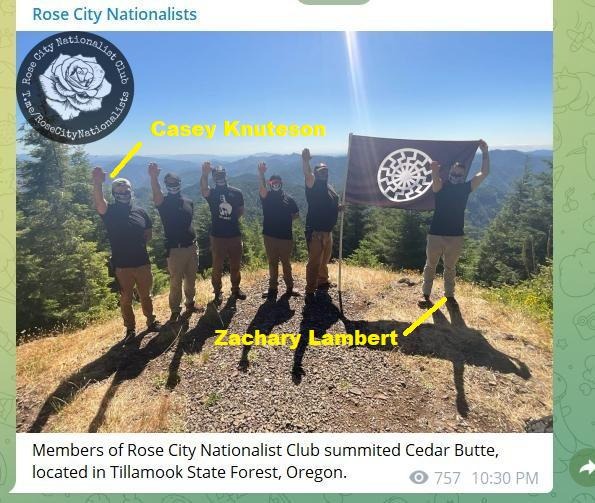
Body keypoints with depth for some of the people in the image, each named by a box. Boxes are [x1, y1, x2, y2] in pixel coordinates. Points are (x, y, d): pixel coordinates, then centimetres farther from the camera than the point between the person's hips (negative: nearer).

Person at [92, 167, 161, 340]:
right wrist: (97, 183, -45)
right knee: (126, 299, 8)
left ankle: (151, 322, 33)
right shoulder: (110, 211, -5)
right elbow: (98, 203, -29)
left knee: (146, 295, 16)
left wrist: (140, 245, 1)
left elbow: (148, 232, 16)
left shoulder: (140, 212, 4)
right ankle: (130, 329, 23)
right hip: (122, 265, -2)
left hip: (142, 262, 3)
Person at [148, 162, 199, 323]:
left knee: (191, 279, 15)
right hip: (175, 249, -4)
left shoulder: (189, 202, 8)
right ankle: (175, 310, 13)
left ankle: (190, 303, 33)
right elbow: (156, 196, -31)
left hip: (191, 246, 4)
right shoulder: (164, 202, -7)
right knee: (175, 281, 1)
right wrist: (153, 177, -51)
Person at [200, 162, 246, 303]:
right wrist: (204, 174, -50)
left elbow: (241, 210, 16)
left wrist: (233, 218, 0)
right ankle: (217, 292, 22)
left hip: (235, 235, 2)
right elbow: (203, 189, -31)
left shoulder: (236, 192, 1)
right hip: (218, 236, -2)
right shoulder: (212, 193, -6)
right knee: (217, 266, 7)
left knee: (235, 265, 14)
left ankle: (235, 289, 32)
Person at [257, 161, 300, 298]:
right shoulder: (267, 196, -1)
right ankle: (273, 288, 17)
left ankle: (289, 287, 21)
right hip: (270, 236, 0)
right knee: (272, 263, 9)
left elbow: (296, 214, 12)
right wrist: (261, 174, -40)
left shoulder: (289, 199, 2)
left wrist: (286, 219, -4)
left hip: (286, 236, 0)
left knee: (286, 263, 10)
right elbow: (261, 188, -23)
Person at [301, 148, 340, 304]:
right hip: (315, 231, -8)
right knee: (314, 262, -7)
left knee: (325, 260, 22)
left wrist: (341, 207, 5)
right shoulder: (313, 185, -8)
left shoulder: (330, 189, 15)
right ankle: (310, 292, -1)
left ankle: (322, 282, 41)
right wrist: (305, 161, -50)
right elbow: (307, 175, -31)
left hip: (328, 231, 8)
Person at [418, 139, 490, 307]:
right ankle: (425, 294, 18)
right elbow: (435, 178, -27)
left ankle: (449, 294, 26)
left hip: (456, 236, 2)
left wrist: (485, 152, -7)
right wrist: (435, 169, -50)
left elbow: (484, 173, 1)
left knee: (450, 267, 14)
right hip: (436, 234, -2)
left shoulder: (466, 188, 4)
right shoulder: (441, 186, -4)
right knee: (430, 265, 9)